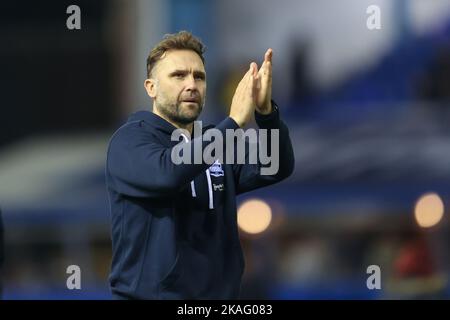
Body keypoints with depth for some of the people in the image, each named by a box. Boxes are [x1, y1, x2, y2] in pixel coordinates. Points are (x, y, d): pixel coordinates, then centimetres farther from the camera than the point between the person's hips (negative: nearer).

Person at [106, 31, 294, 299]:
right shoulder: (130, 139, -6)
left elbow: (277, 168, -5)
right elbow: (167, 172, -27)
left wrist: (266, 112, -22)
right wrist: (234, 122, -29)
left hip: (220, 292, 5)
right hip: (151, 292, -5)